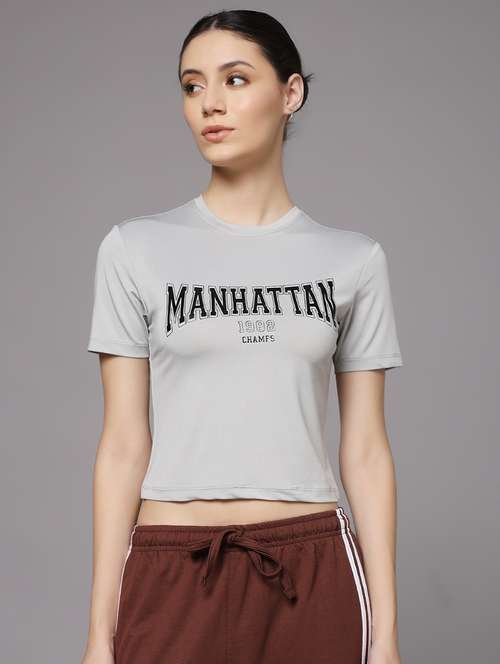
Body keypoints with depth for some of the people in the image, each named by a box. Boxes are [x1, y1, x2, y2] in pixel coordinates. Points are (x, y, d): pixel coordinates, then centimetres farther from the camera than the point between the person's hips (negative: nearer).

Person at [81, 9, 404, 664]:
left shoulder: (354, 260, 4)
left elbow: (365, 450, 4)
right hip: (172, 574, -1)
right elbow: (124, 444, 0)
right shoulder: (137, 249, 1)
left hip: (314, 577, 1)